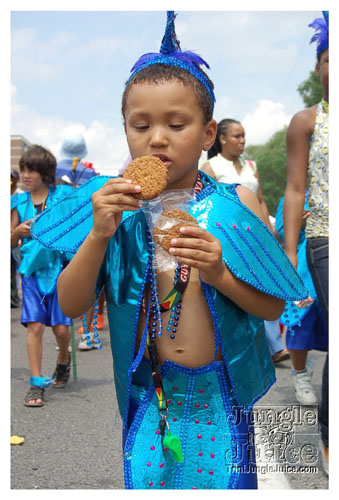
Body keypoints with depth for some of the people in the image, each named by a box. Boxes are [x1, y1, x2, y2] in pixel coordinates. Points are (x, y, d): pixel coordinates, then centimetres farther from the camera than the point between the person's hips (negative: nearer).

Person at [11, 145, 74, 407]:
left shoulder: (62, 196, 0)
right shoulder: (19, 202, 7)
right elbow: (11, 241, 11)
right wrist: (19, 231, -9)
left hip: (59, 267, -1)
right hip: (32, 270, 1)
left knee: (61, 327, -1)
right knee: (35, 326, -7)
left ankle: (63, 360, 32)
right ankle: (37, 383, 1)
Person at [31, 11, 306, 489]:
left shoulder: (233, 204, -7)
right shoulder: (114, 204, -4)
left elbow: (273, 307, -4)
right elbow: (71, 305, -6)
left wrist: (219, 274, -22)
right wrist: (99, 234, -21)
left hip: (221, 393, -1)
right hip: (148, 392, 1)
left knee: (222, 480, 8)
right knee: (144, 479, 10)